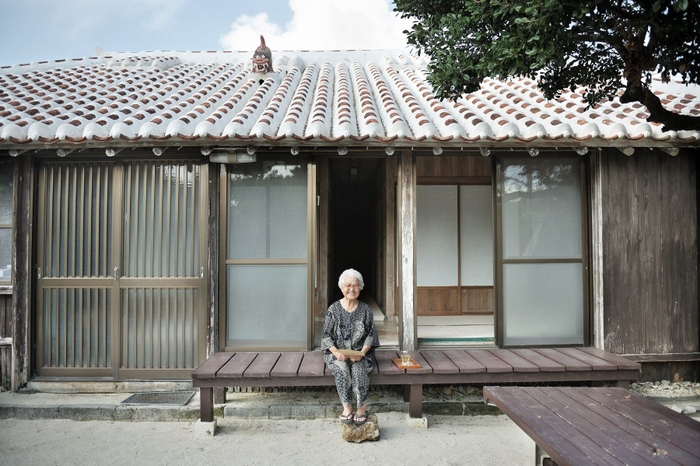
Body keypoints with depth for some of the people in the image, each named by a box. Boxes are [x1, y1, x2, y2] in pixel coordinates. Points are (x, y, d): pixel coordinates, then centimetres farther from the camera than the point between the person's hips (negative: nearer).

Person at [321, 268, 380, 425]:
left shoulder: (365, 310, 2)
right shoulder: (333, 309, -1)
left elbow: (371, 335, 2)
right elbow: (326, 335, 0)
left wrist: (362, 352, -15)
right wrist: (336, 352, -17)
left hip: (360, 353, 0)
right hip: (337, 353, 0)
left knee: (359, 370, -29)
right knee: (341, 370, -30)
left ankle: (362, 408, -16)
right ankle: (347, 408, -20)